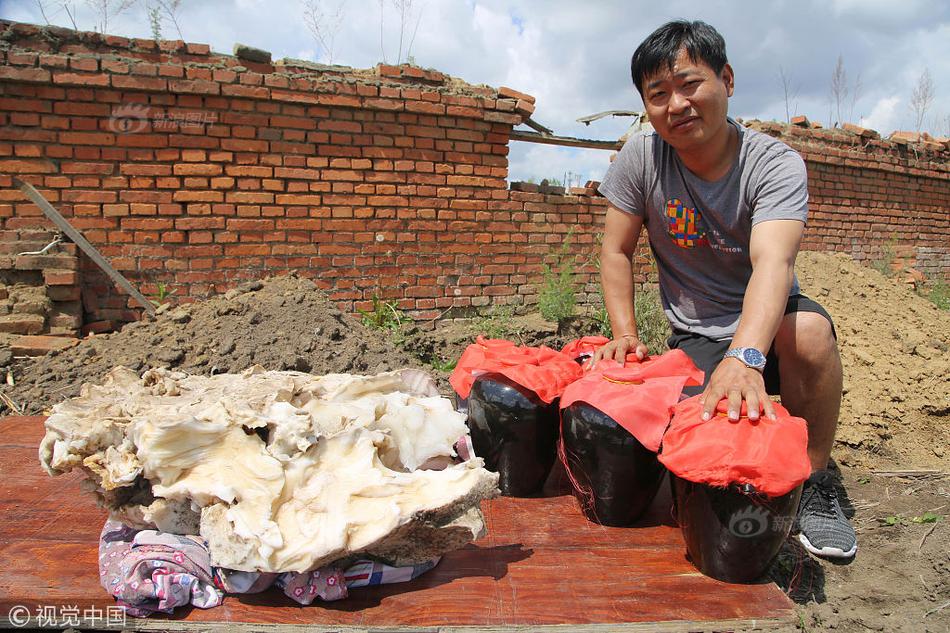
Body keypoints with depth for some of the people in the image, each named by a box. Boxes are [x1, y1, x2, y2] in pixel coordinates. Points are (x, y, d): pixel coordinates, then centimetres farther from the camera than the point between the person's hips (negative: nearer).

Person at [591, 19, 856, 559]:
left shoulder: (776, 164, -17)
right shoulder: (641, 158, -9)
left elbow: (773, 262, -35)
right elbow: (617, 252, -1)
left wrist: (744, 356, -52)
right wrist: (625, 333, -12)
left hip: (767, 319, -1)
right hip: (695, 337, 1)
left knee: (809, 332, -36)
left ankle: (814, 481, -10)